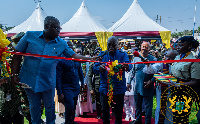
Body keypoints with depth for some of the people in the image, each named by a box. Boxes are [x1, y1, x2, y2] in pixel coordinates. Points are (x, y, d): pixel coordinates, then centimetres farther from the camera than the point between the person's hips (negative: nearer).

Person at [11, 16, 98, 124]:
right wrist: (14, 74, -7)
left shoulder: (61, 44, -3)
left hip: (48, 82, 1)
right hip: (29, 80, 0)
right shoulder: (30, 35, -6)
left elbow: (74, 56, -1)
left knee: (50, 106, 14)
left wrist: (91, 59, -13)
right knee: (34, 107, 16)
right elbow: (17, 55, -3)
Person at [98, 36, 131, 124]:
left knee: (119, 113, 10)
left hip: (119, 88, -1)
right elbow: (95, 67, -6)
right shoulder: (102, 54, 5)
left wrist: (126, 67, -43)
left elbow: (129, 65, -18)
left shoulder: (122, 54, 0)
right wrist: (100, 68, -30)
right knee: (105, 112, 14)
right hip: (105, 88, 1)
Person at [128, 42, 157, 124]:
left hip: (148, 87, -3)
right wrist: (129, 82, 9)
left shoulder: (153, 59, -4)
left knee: (148, 105, 7)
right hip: (137, 86, 4)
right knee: (137, 105, 16)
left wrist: (151, 81, -15)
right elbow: (132, 71, 12)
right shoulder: (136, 58, 6)